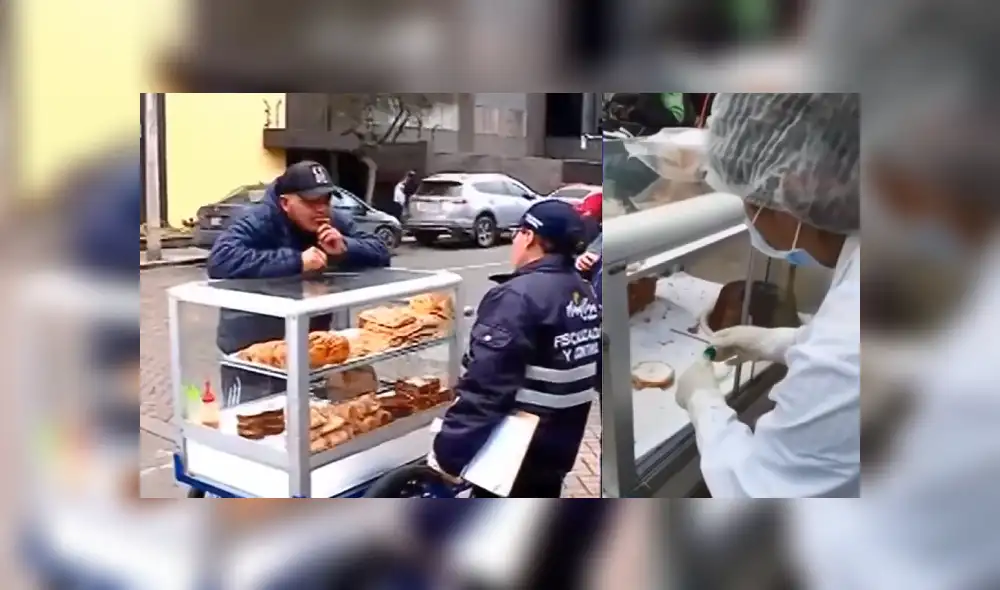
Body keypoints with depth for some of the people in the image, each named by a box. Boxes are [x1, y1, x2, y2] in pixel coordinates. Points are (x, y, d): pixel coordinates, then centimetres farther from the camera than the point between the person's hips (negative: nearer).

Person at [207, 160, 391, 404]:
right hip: (253, 349, -6)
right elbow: (220, 260, -36)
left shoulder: (335, 222, 0)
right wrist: (296, 261, -35)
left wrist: (345, 249, -20)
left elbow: (380, 252, 2)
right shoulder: (259, 222, -19)